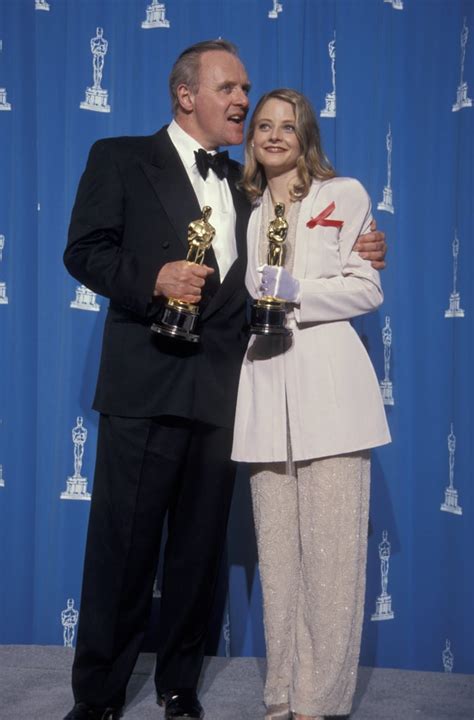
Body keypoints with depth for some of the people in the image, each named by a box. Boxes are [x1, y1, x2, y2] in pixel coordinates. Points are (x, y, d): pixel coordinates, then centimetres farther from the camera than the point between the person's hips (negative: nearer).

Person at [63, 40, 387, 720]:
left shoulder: (243, 184, 19)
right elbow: (83, 251, -2)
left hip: (221, 391, 5)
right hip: (145, 385, -4)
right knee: (123, 544, 0)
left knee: (199, 547, 10)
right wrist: (153, 278, -18)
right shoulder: (121, 159, 5)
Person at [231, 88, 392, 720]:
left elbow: (366, 289, 2)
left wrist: (298, 292, -11)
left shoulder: (344, 195, 9)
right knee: (276, 551, 3)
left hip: (328, 385, -3)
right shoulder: (243, 207, 20)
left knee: (332, 551, -6)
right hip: (264, 388, 3)